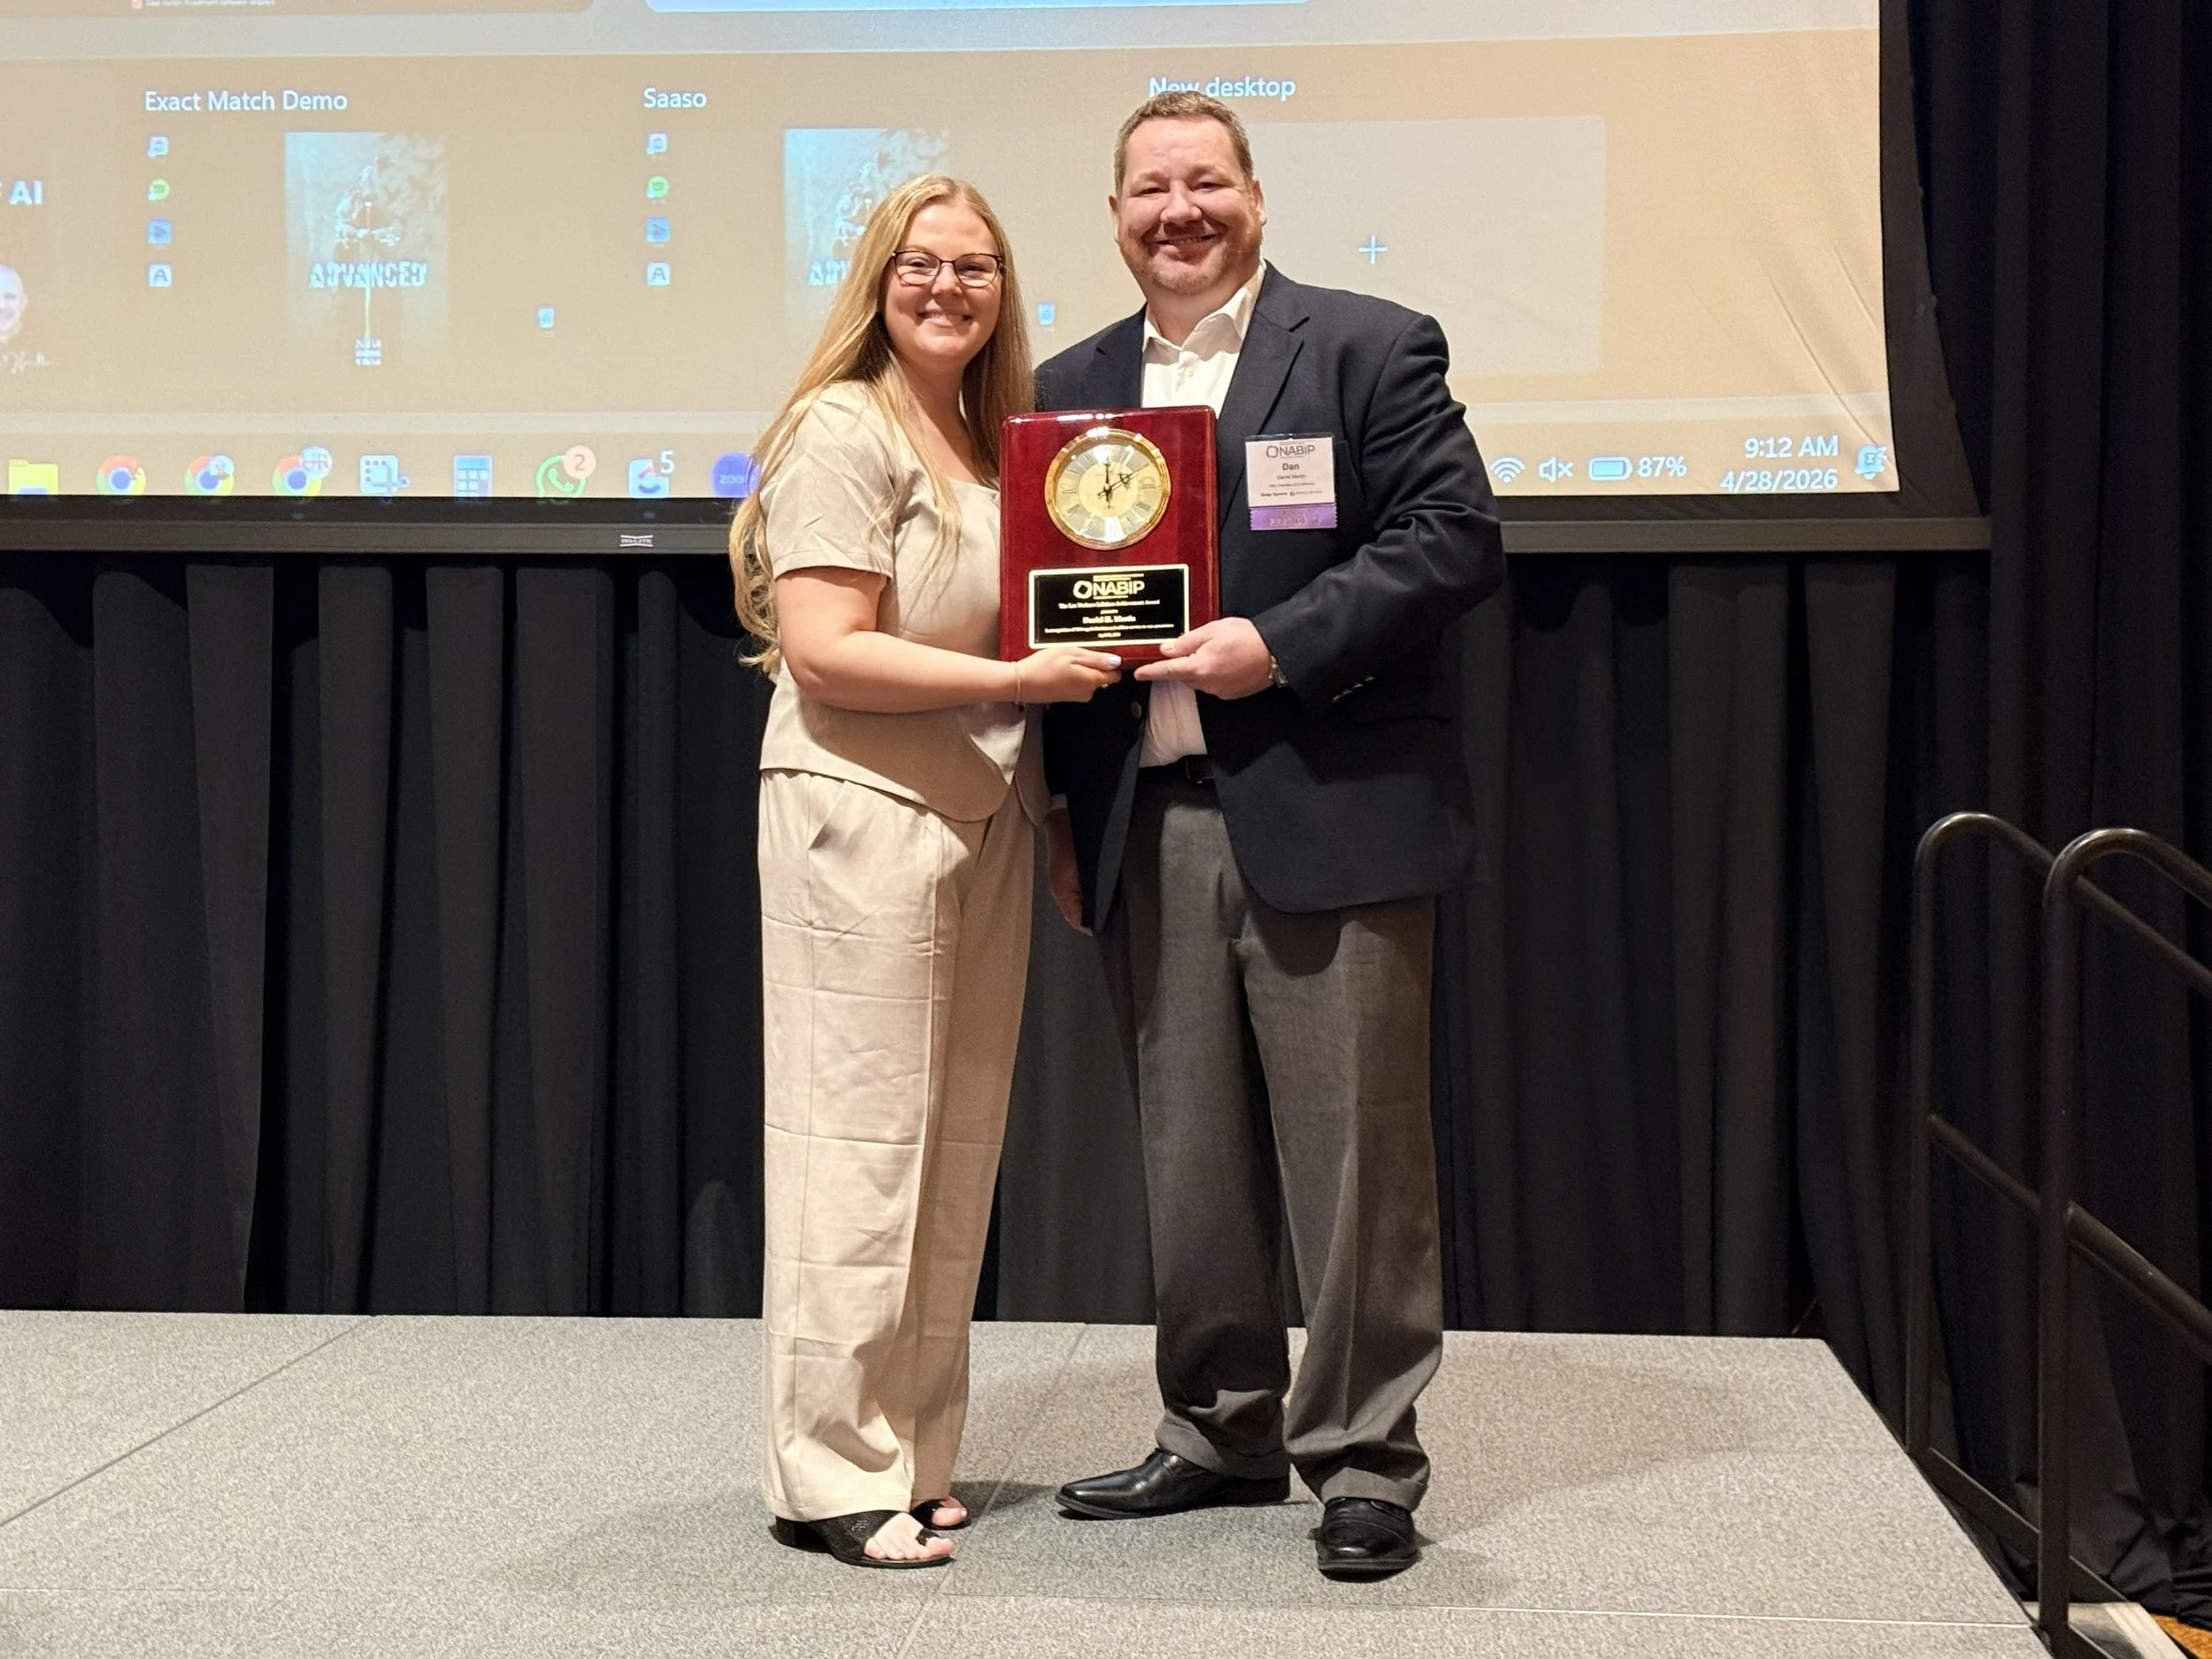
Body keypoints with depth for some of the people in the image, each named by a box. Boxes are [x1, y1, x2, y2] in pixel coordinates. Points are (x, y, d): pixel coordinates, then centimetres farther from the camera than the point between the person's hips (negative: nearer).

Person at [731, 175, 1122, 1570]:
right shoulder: (845, 433, -8)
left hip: (983, 824, 8)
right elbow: (824, 650, -17)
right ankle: (831, 1472, 7)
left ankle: (912, 1454, 21)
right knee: (860, 1140, -3)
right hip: (863, 817, -8)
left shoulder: (997, 443, 16)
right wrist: (1019, 678, -19)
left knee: (958, 1148, 10)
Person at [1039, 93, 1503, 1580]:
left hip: (1328, 815, -4)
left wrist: (1278, 646, -16)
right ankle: (1221, 1435, 26)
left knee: (1356, 1153, 0)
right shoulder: (1072, 386, 15)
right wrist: (1062, 812, 11)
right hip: (1149, 826, 5)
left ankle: (1365, 1462, 12)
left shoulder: (1371, 347, 1)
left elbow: (1457, 541, -7)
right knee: (1188, 1155, 11)